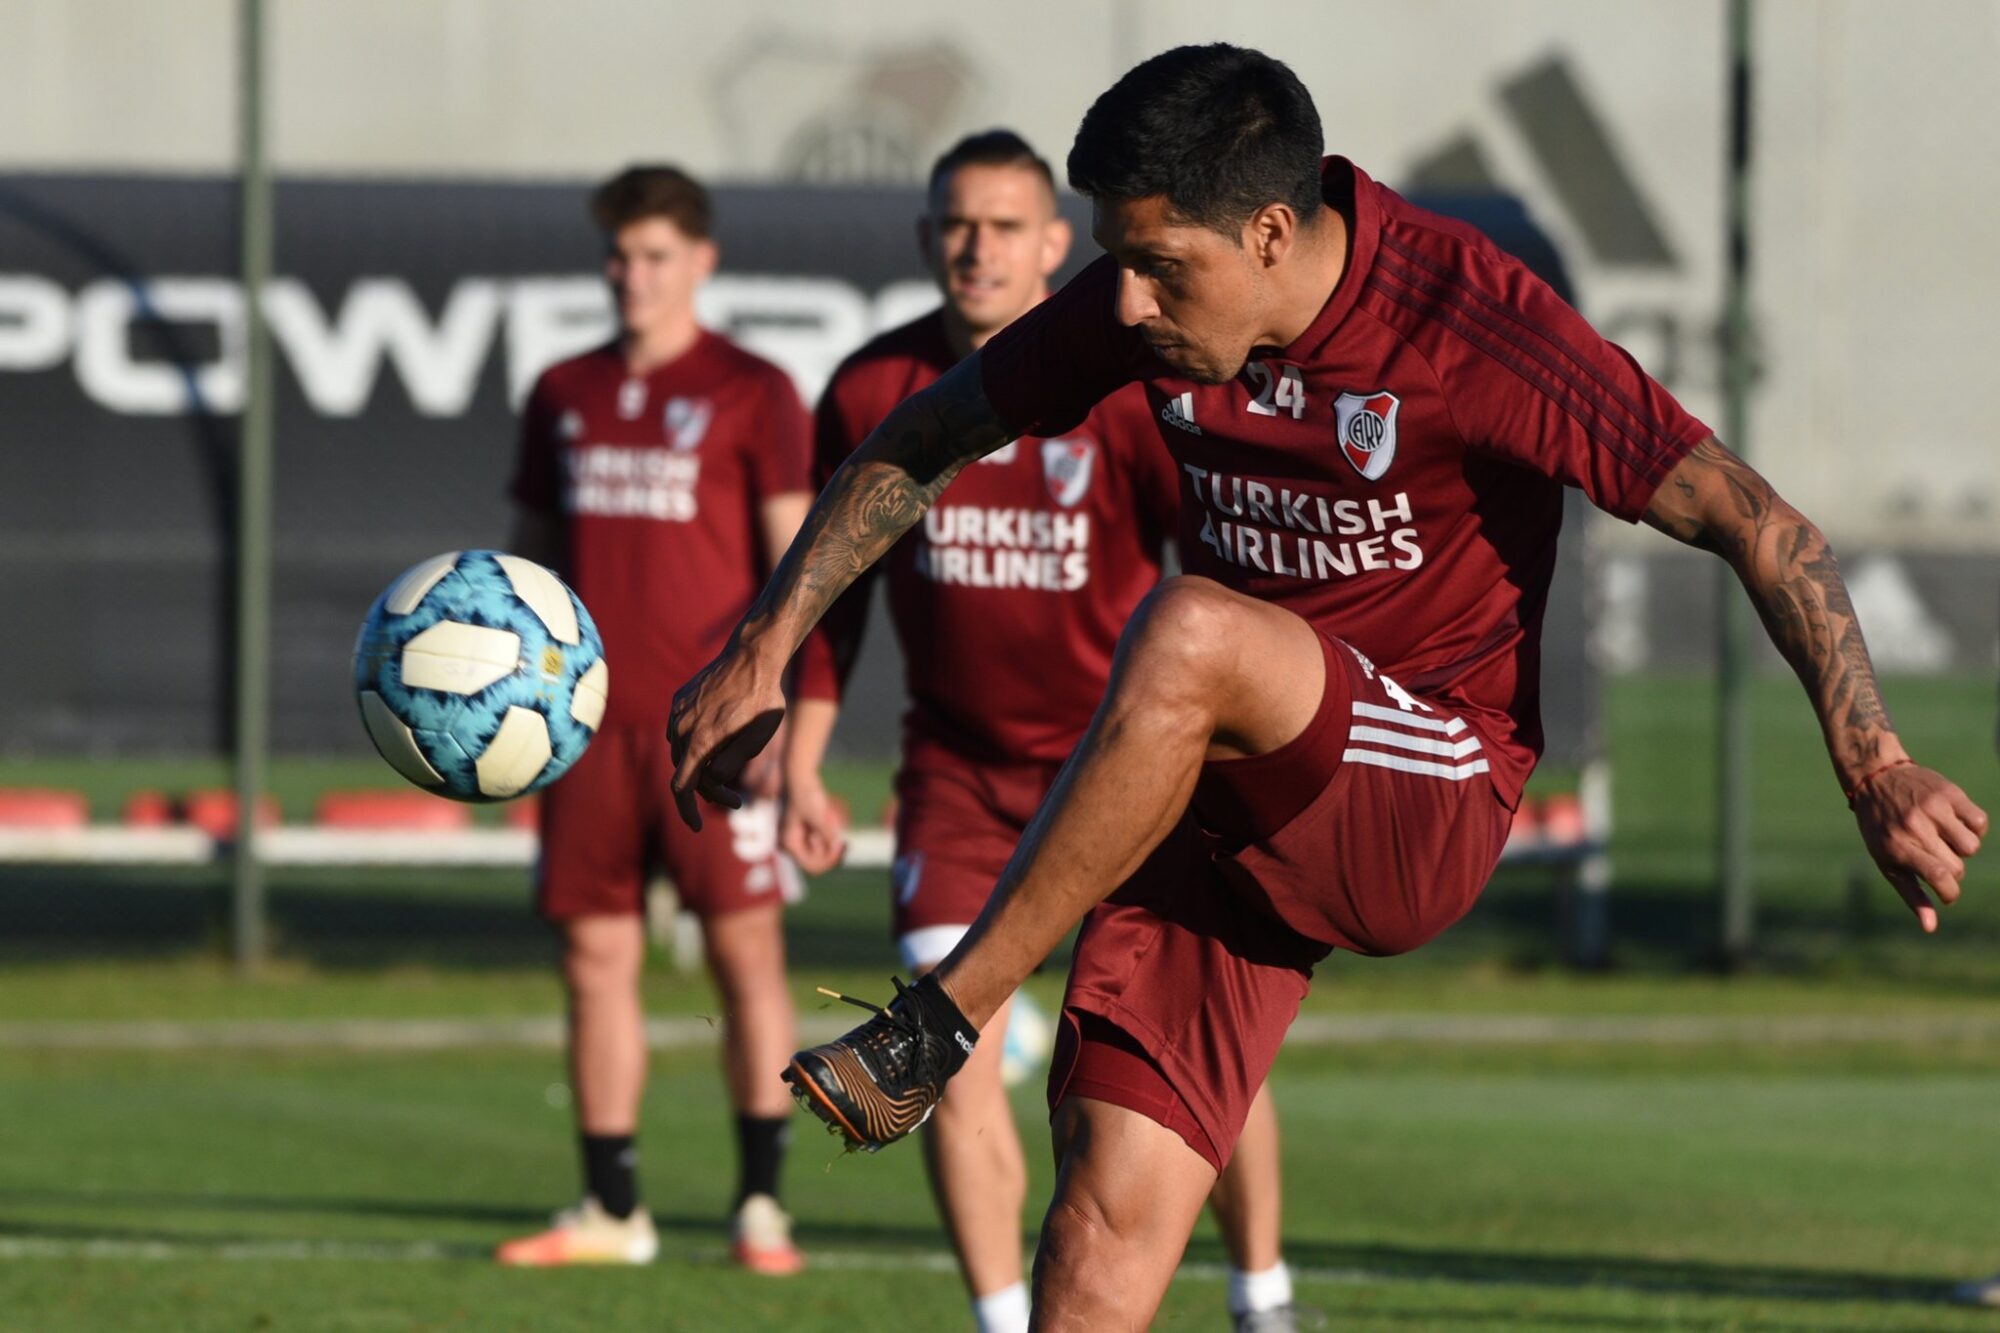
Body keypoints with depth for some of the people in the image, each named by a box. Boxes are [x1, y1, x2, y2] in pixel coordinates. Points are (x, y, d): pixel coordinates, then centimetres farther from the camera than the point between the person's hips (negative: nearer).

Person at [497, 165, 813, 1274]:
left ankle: (761, 1204, -1)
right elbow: (533, 554, 20)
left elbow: (795, 563, -2)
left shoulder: (750, 394, 1)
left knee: (746, 949, -5)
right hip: (590, 723, 4)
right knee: (596, 957, 4)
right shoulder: (564, 395, 15)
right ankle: (611, 1210, 9)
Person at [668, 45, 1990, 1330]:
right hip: (1220, 792, 5)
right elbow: (921, 443, 16)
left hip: (1425, 798, -5)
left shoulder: (1470, 320, -17)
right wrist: (764, 649, 11)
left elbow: (1754, 522, -18)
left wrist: (1875, 770, -26)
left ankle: (938, 1024, -22)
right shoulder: (1137, 307, -1)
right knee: (1108, 1227, -12)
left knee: (1186, 636, -35)